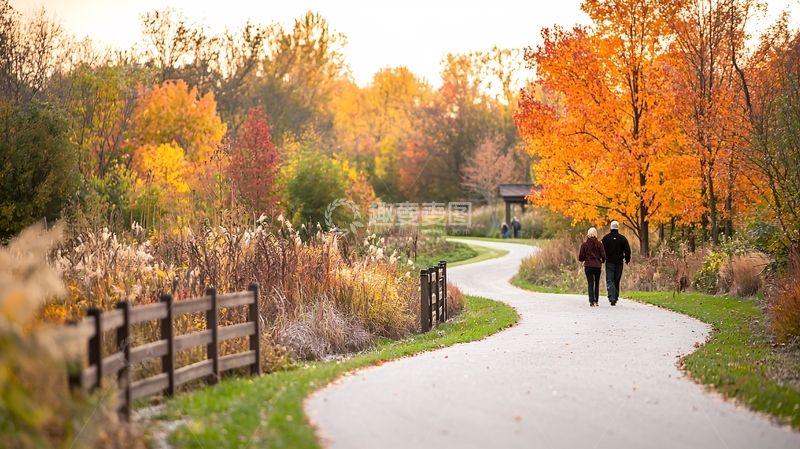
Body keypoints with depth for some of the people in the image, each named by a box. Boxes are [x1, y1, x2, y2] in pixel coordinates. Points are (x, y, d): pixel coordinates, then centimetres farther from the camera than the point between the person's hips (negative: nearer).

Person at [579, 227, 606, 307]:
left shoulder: (584, 244, -4)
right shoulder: (599, 244, -5)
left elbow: (580, 257, -3)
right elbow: (603, 256, -6)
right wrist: (602, 261, 16)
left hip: (588, 266, 0)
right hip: (597, 266, 0)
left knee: (590, 284, 3)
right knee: (597, 284, 16)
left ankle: (591, 301, -9)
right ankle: (596, 301, 17)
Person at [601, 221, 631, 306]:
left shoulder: (606, 238, -2)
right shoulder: (622, 238, -1)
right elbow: (627, 250, 0)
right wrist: (627, 260, 15)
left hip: (609, 262, -1)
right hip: (619, 262, 1)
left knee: (610, 280, -4)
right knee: (617, 281, 13)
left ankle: (612, 297, -22)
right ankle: (615, 298, 17)